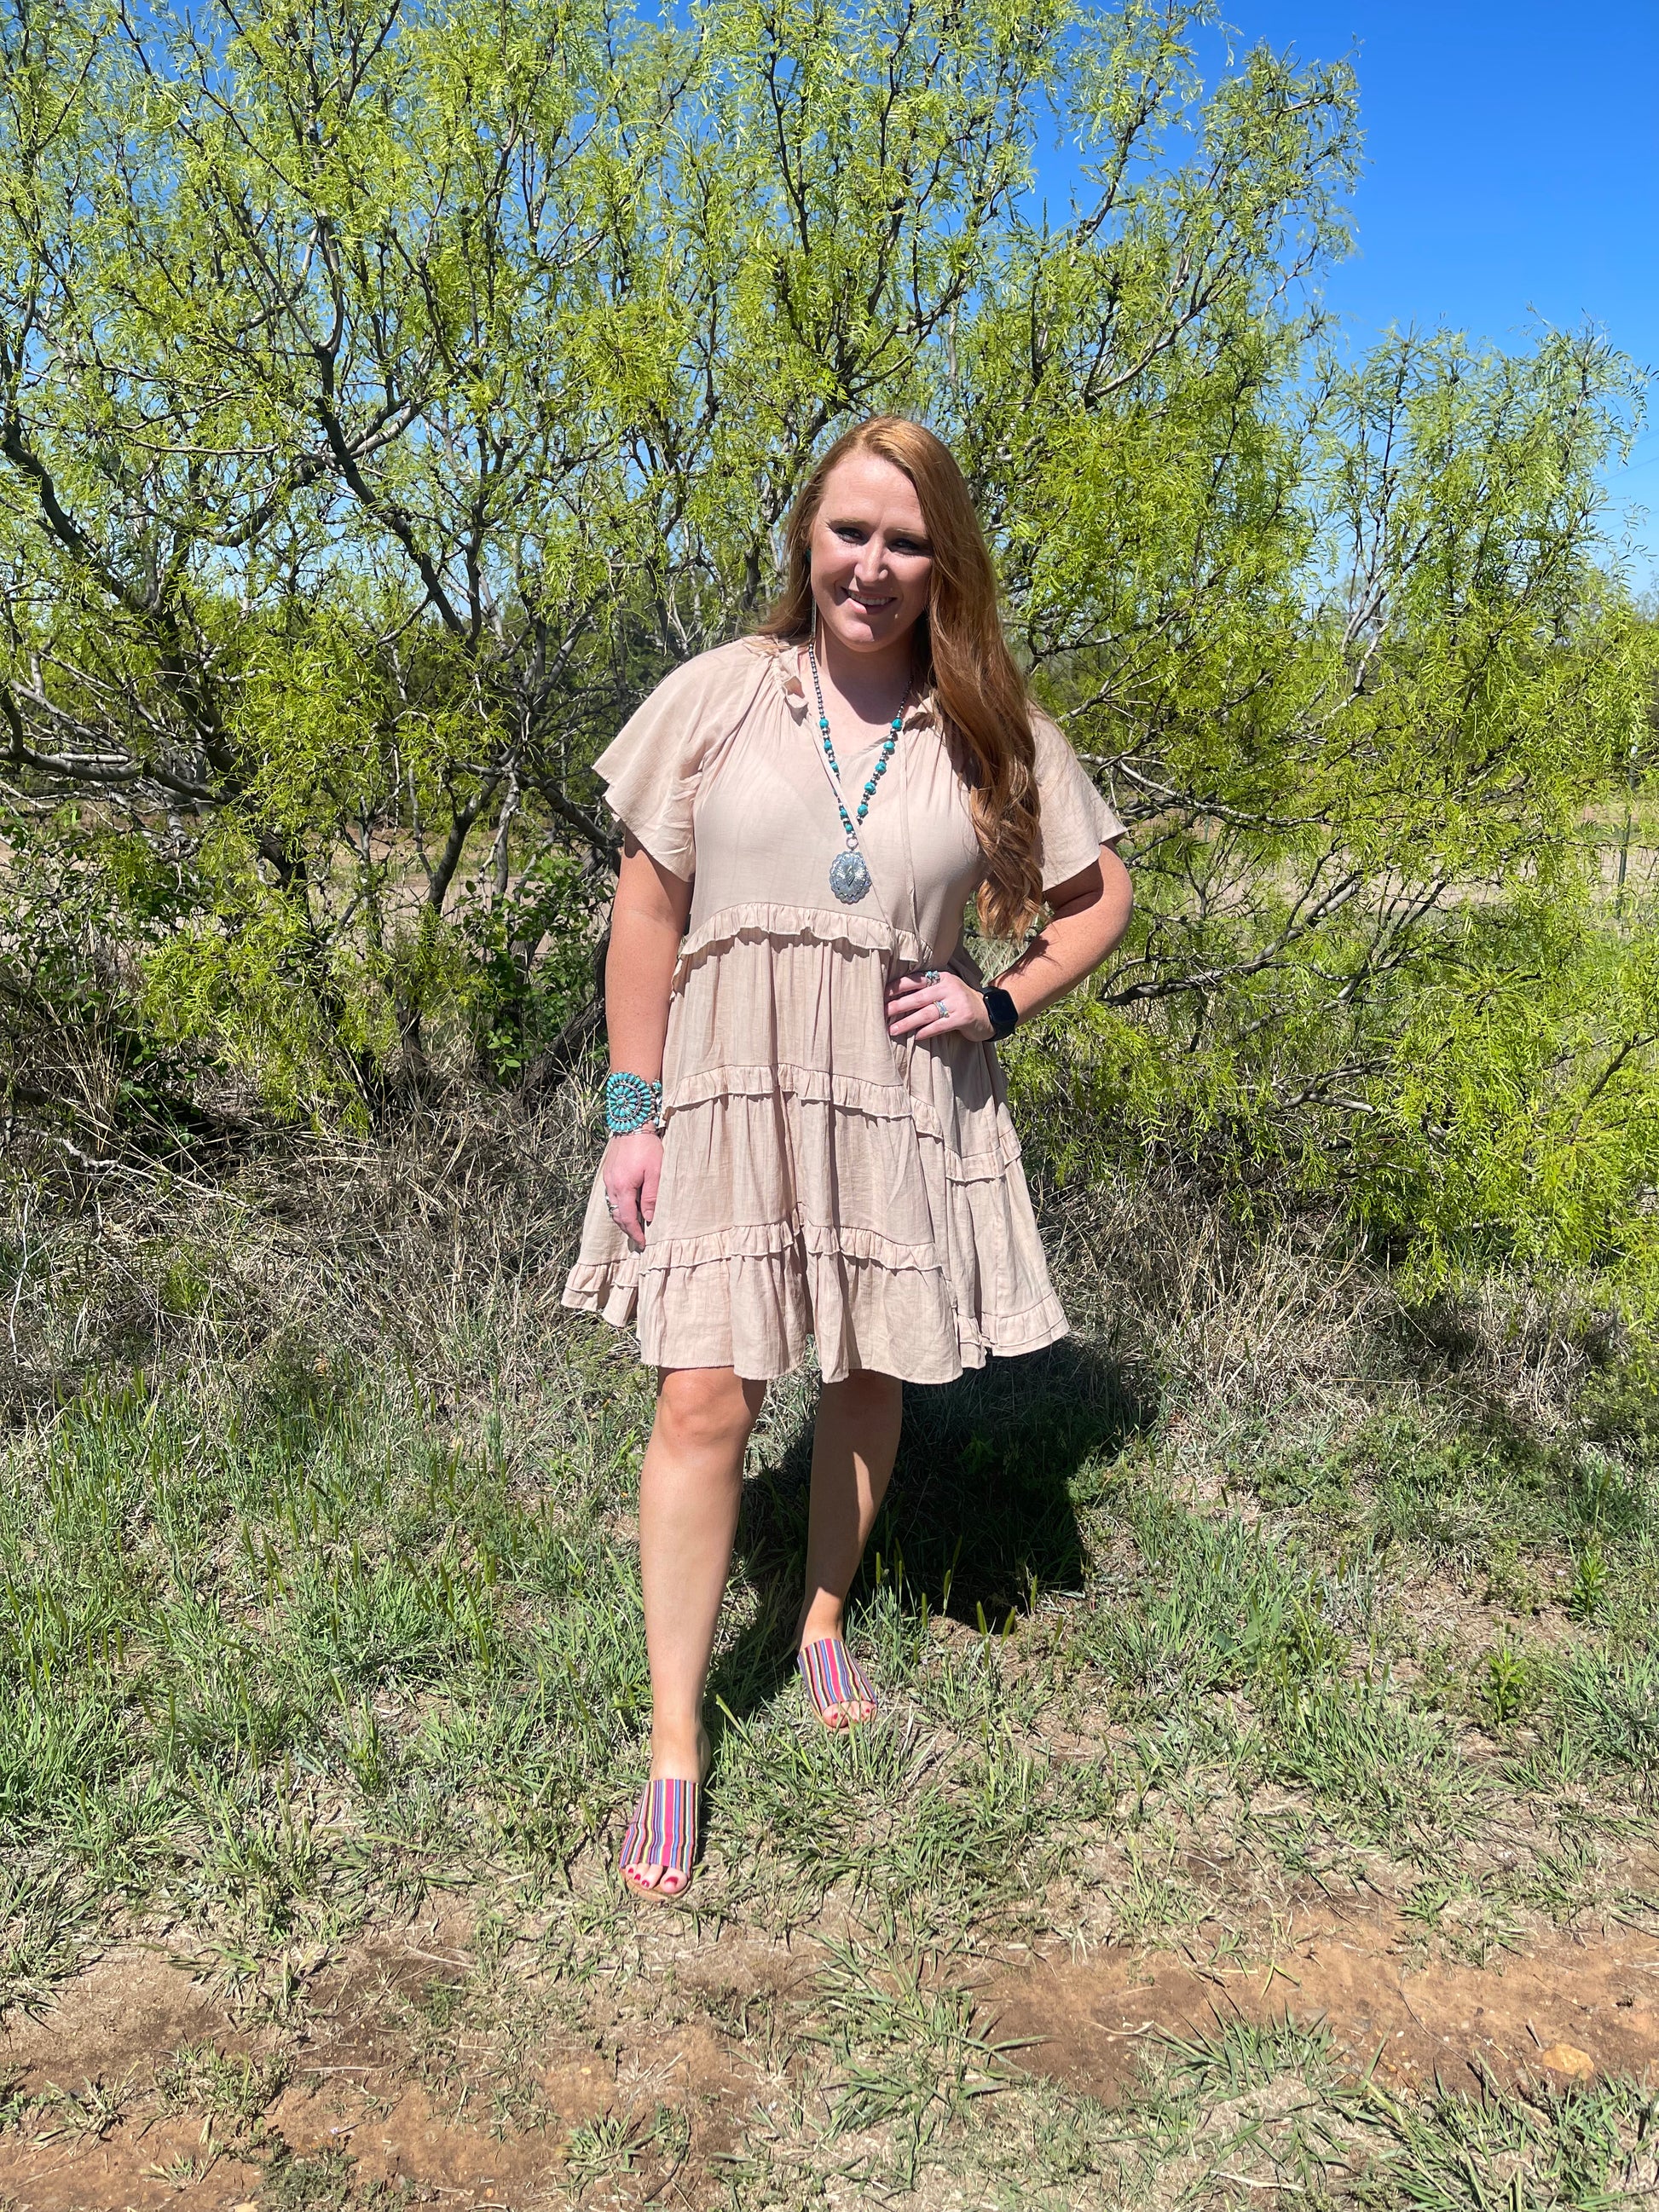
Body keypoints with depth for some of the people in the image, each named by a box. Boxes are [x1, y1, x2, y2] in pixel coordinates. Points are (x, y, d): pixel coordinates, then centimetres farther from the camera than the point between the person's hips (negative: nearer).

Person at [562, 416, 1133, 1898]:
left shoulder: (991, 732, 3)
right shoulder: (720, 695, -1)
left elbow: (1103, 893, 13)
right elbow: (647, 906, 0)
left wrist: (1002, 1003, -2)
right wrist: (632, 1110, -4)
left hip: (901, 1096, 2)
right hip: (730, 1086, -2)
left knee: (871, 1378, 12)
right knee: (707, 1397, -5)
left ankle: (824, 1622, 38)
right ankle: (675, 1748, 8)